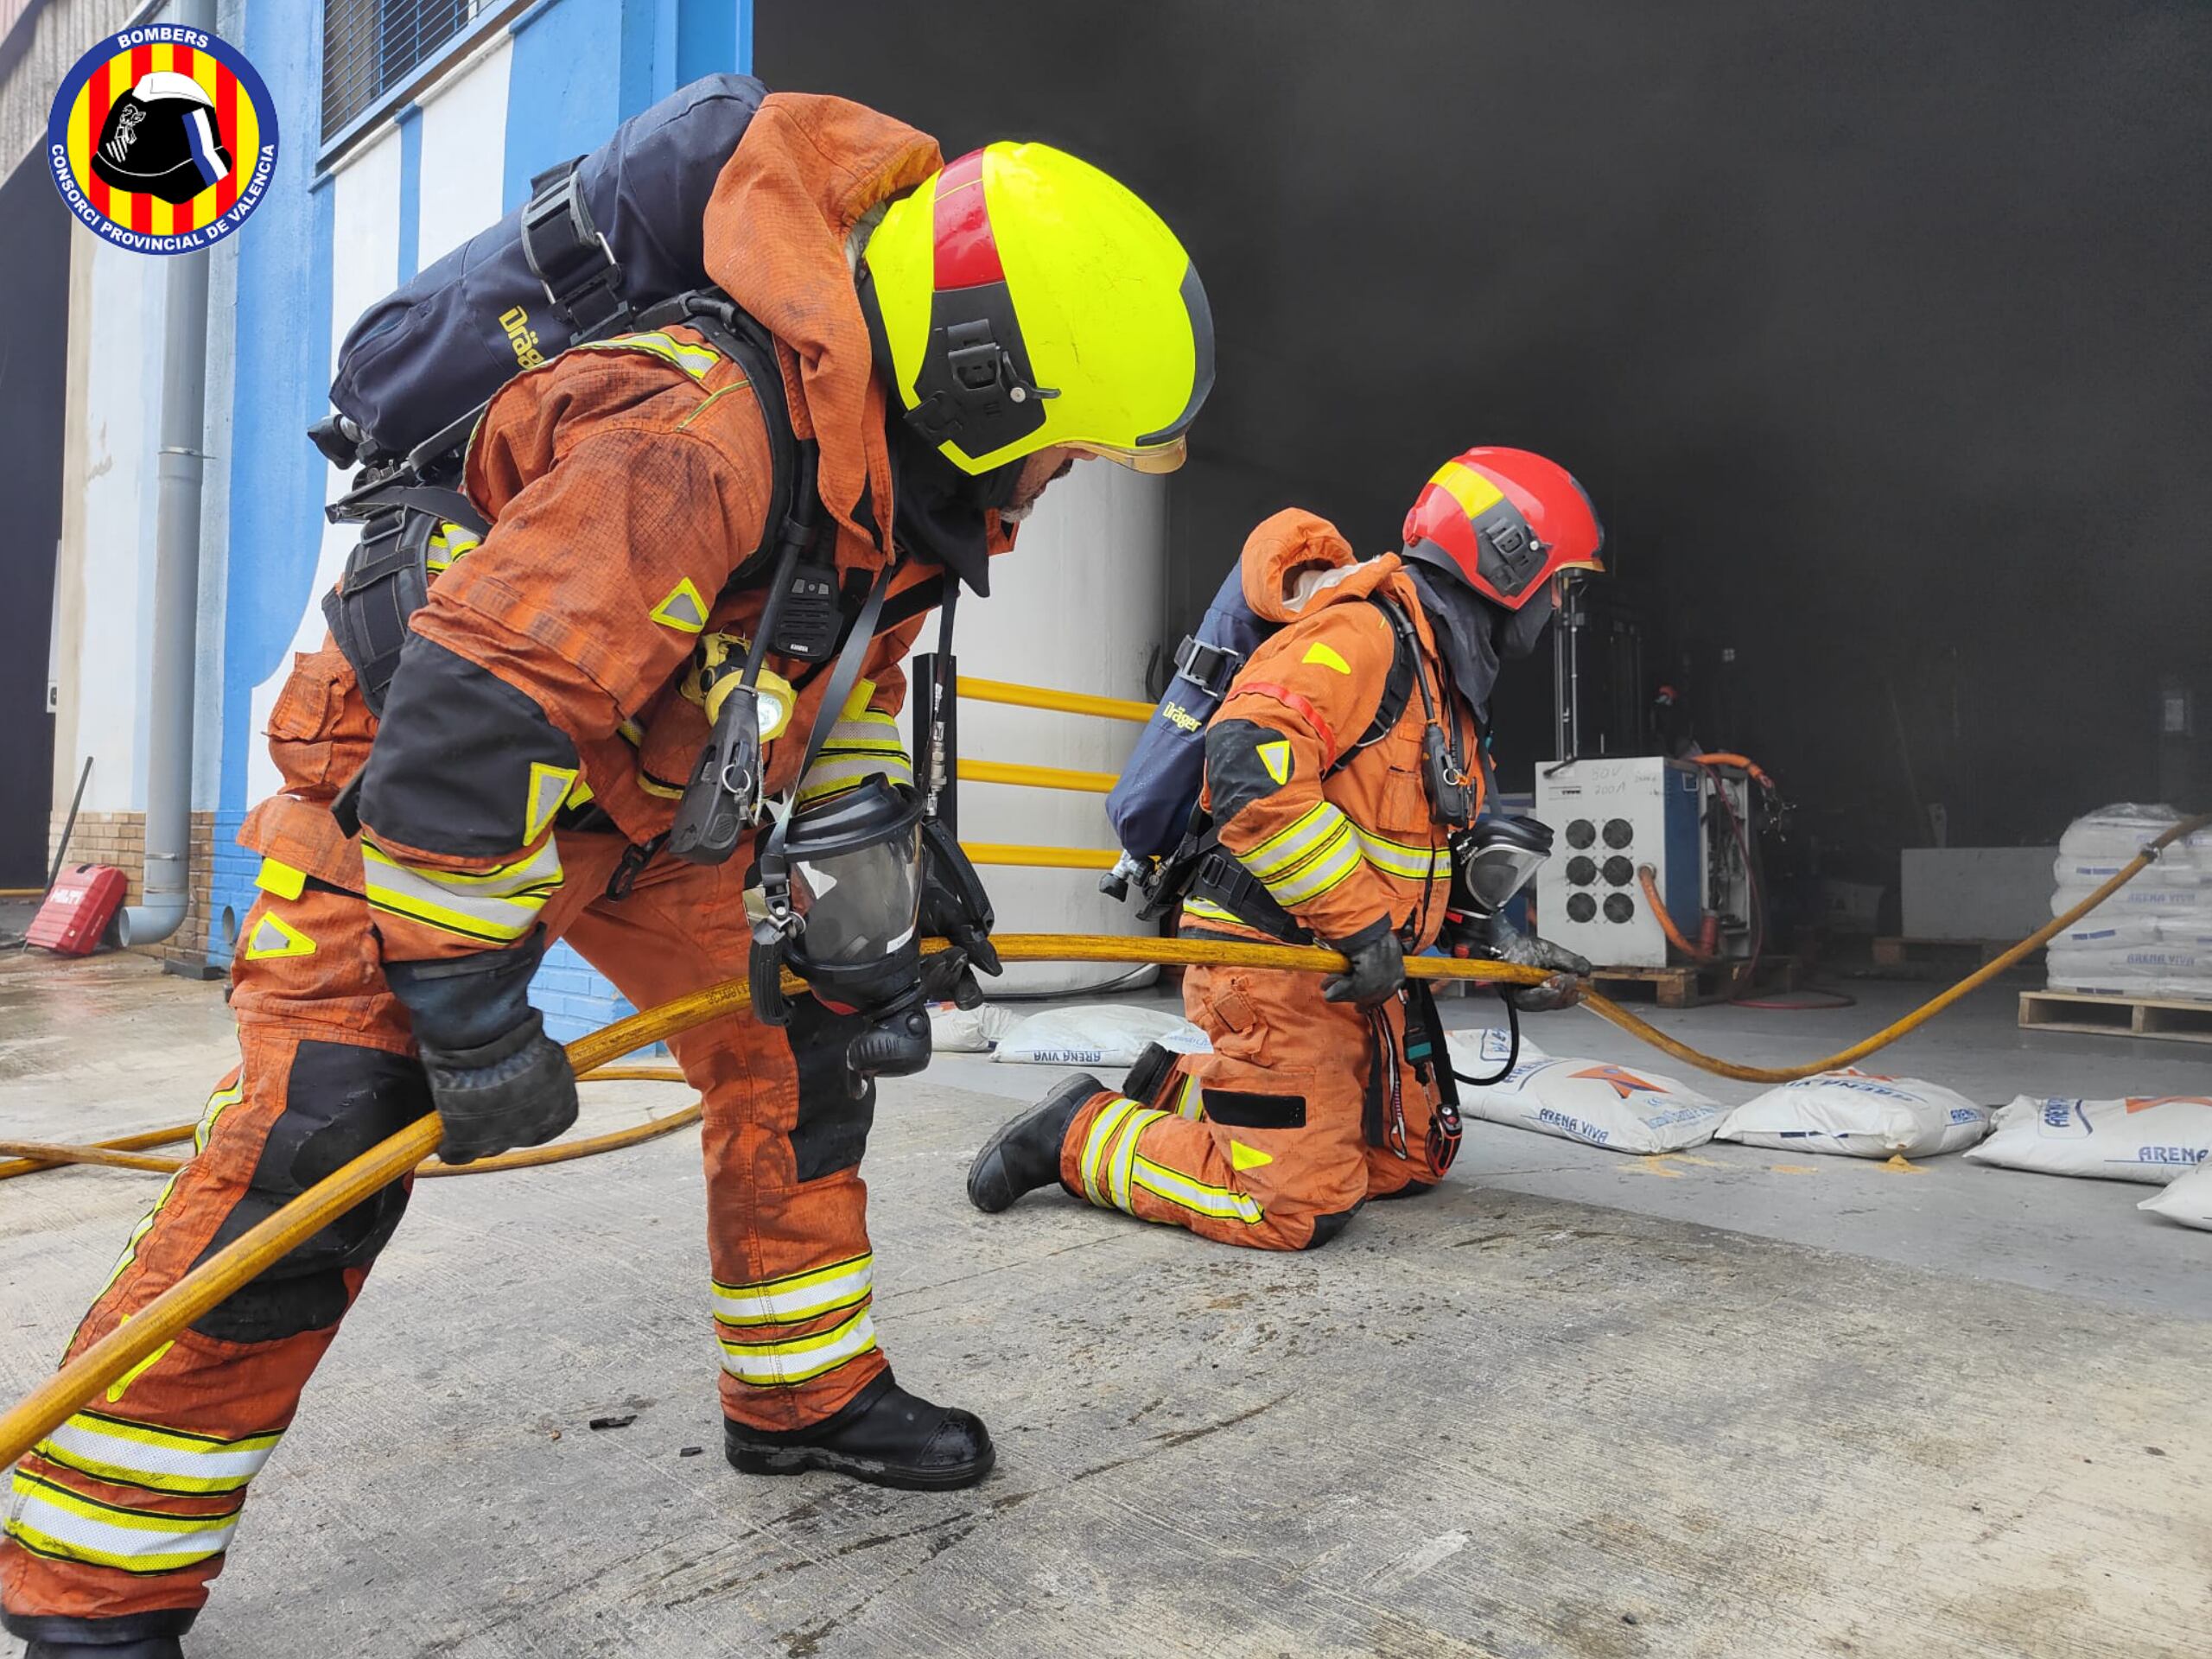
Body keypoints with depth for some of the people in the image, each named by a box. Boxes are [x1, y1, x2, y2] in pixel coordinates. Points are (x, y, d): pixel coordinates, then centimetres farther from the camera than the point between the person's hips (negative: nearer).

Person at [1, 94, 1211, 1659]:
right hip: (411, 787, -8)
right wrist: (473, 1002, -29)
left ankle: (807, 1392, 23)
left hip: (646, 797, 8)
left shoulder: (897, 470, -4)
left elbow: (850, 690, 12)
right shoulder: (692, 437, -36)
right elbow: (468, 715, -37)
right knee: (320, 1143, -17)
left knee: (800, 1045, 5)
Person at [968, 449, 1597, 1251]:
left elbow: (1442, 850, 25)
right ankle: (1078, 1134, 6)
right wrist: (1363, 922, -25)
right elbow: (1249, 768, -32)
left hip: (1354, 969, 11)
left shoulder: (1438, 674, 17)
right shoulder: (1360, 634, -17)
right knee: (1299, 1207, -11)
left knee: (1412, 1161, 15)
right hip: (1271, 955, -10)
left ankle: (1183, 1091, 22)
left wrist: (1498, 938, 11)